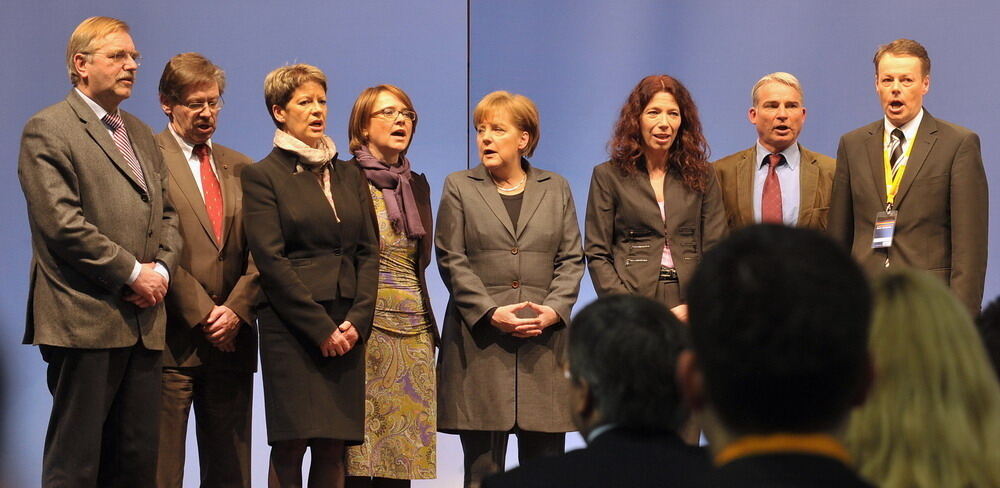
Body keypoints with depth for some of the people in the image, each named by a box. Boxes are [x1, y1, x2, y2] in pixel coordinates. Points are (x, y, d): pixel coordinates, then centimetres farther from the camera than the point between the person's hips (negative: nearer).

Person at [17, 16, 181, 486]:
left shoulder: (141, 134, 21)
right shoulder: (48, 130, -4)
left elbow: (166, 213, 20)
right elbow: (62, 223, -14)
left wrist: (161, 268, 0)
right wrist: (132, 273, -13)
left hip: (143, 323, 7)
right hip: (85, 320, -7)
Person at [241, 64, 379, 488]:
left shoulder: (349, 176, 17)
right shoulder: (263, 176, 2)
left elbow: (367, 252, 12)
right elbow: (270, 260, -6)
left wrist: (357, 319, -4)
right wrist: (320, 328, -11)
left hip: (347, 329, 4)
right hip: (291, 327, -4)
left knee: (332, 449, 1)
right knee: (290, 446, -7)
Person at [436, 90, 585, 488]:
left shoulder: (556, 189, 14)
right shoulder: (459, 187, 9)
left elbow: (571, 259, 10)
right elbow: (451, 260, 0)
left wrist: (554, 309, -8)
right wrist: (490, 313, -12)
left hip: (544, 341, 2)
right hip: (480, 342, -2)